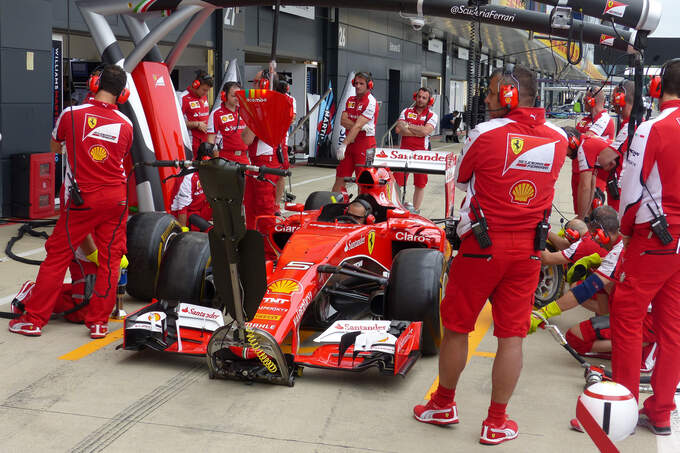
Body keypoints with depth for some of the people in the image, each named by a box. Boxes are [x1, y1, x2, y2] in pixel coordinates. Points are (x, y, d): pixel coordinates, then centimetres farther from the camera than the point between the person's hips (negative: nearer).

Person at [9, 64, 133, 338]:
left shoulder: (72, 114, -8)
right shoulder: (126, 125, 0)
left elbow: (54, 147, 10)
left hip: (82, 199, -2)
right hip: (116, 198, 2)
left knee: (58, 255, 6)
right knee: (111, 258, 8)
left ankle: (33, 319, 13)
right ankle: (99, 322, 12)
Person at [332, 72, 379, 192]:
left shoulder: (371, 103, -9)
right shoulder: (350, 100, 14)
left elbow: (357, 126, -18)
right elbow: (343, 120, 1)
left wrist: (344, 144, -23)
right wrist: (362, 126, -15)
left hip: (365, 146, -7)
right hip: (350, 145, 7)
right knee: (340, 178, 5)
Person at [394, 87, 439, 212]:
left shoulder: (432, 116, 5)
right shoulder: (406, 111, 10)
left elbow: (425, 131, -13)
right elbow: (398, 129, -4)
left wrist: (408, 126, -7)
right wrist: (418, 132, -9)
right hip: (404, 150, 1)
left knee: (420, 184, 4)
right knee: (397, 181, -5)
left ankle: (416, 211, 14)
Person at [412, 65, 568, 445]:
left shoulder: (486, 133, -12)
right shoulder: (559, 138, 1)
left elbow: (461, 180, 4)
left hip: (481, 245, -3)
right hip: (528, 250, 4)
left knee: (456, 328, 12)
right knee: (512, 336, 8)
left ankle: (444, 405, 28)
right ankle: (497, 423, 17)